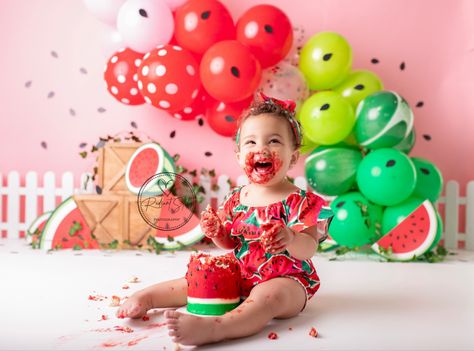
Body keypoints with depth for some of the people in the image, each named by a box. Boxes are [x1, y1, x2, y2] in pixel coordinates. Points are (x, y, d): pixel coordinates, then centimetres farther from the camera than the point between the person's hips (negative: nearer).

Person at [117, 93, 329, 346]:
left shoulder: (299, 200, -12)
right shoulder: (235, 198, 3)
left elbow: (309, 248, -18)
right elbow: (230, 243, 12)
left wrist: (290, 239, -40)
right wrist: (216, 232, -11)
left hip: (286, 279, -6)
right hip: (240, 275, 7)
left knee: (268, 296, -35)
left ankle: (214, 327, -55)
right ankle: (146, 297, 14)